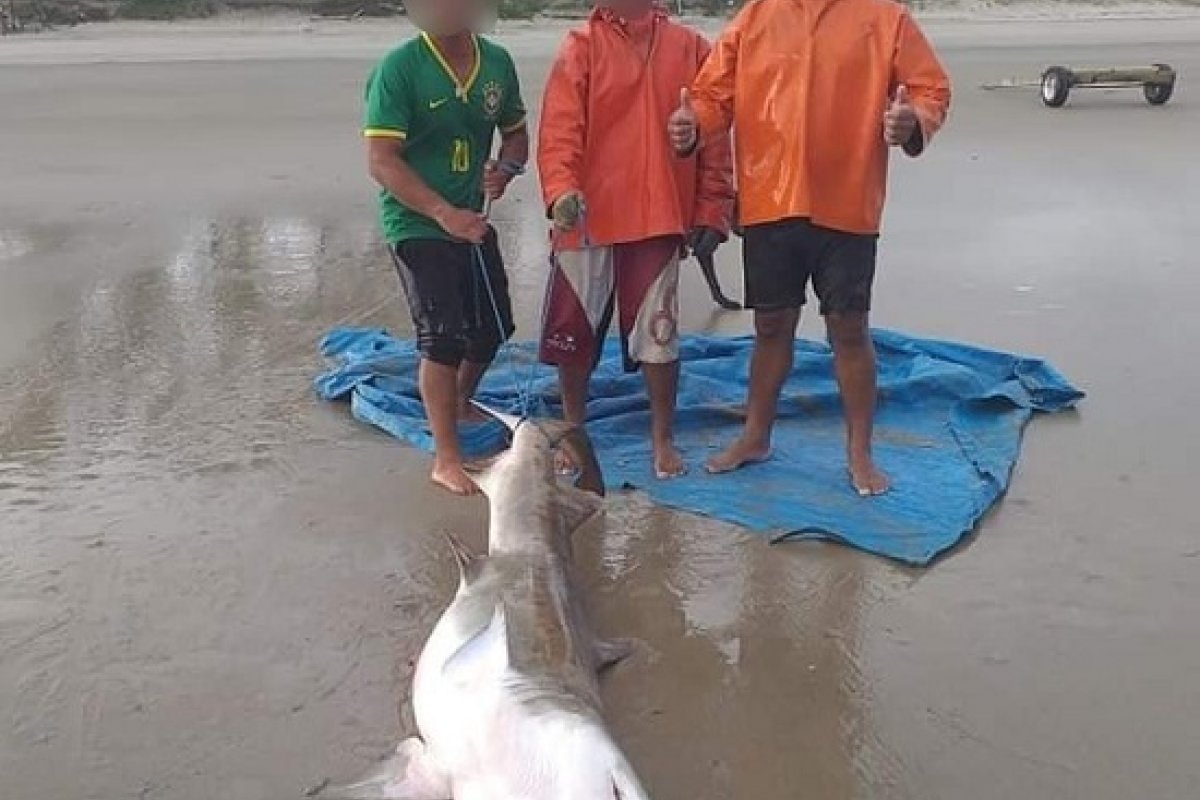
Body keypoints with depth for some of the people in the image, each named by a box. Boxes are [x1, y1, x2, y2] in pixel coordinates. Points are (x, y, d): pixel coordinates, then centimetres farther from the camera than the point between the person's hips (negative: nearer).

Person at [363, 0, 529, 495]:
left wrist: (506, 169, -9)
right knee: (443, 337, -10)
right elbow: (382, 161, -20)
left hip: (472, 221, 6)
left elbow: (515, 133, 13)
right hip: (417, 225, -6)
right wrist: (444, 213, -28)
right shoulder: (399, 68, -16)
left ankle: (461, 403, 47)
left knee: (493, 327, 17)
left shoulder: (497, 62, 0)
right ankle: (447, 460, 3)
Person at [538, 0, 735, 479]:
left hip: (660, 219, 0)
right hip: (588, 219, 0)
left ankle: (663, 439, 22)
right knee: (575, 332, 9)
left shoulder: (691, 48, 4)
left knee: (659, 332, 7)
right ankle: (572, 431, 28)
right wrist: (561, 190, -28)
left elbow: (714, 136, 5)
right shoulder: (581, 48, -1)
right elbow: (559, 130, -11)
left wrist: (711, 212, 0)